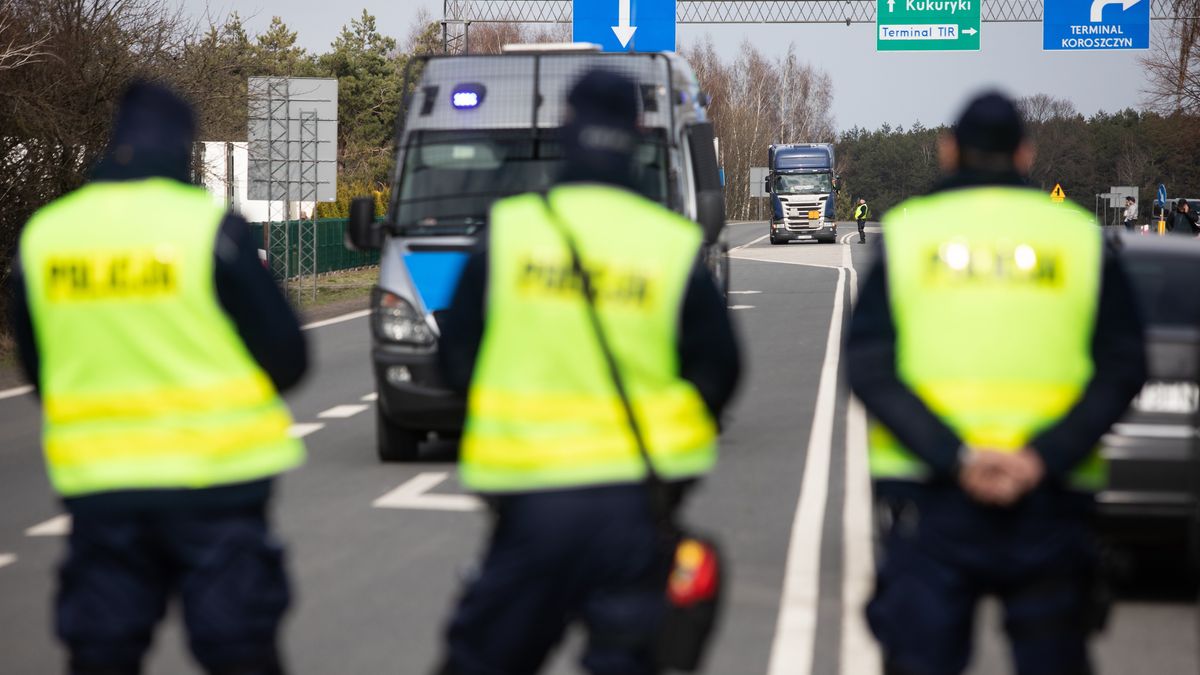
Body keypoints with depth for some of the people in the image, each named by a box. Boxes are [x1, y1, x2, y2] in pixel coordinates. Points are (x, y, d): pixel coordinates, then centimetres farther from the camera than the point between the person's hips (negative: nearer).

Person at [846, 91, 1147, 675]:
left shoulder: (905, 234, 4)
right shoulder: (1081, 238, 5)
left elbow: (869, 369, -6)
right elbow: (1123, 369, -5)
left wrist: (953, 456, -14)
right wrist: (1044, 458, -13)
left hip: (926, 497, 0)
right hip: (1049, 502, 0)